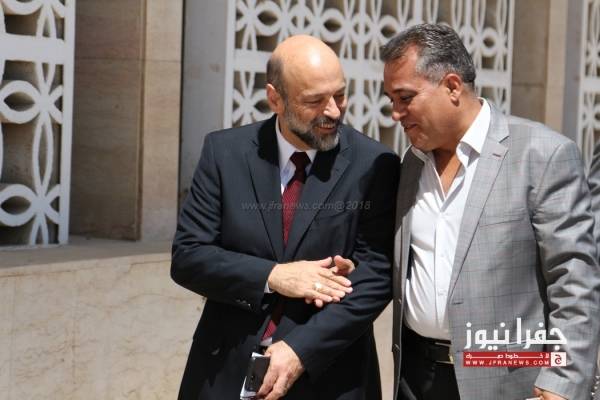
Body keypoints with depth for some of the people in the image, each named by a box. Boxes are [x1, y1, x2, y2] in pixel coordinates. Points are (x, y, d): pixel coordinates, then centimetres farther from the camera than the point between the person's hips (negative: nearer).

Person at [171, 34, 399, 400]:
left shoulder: (374, 164, -6)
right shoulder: (225, 151, -2)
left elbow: (376, 275, -10)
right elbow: (187, 256, -4)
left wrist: (300, 350, -17)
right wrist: (273, 276, -17)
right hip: (227, 371, 2)